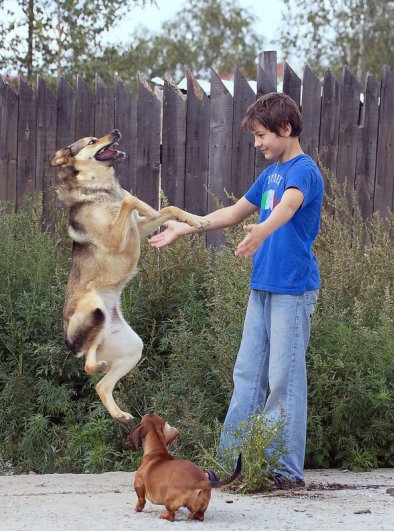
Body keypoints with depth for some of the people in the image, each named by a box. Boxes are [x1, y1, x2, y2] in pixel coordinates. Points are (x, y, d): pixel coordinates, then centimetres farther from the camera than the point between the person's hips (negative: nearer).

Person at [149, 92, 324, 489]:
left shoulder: (303, 170, -12)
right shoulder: (270, 174, 16)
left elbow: (288, 206, -33)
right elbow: (234, 213, 28)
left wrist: (261, 231, -53)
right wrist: (184, 229, 29)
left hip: (293, 289, -9)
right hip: (263, 287, 9)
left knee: (285, 379, -6)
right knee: (247, 375, 10)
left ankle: (287, 469, -1)